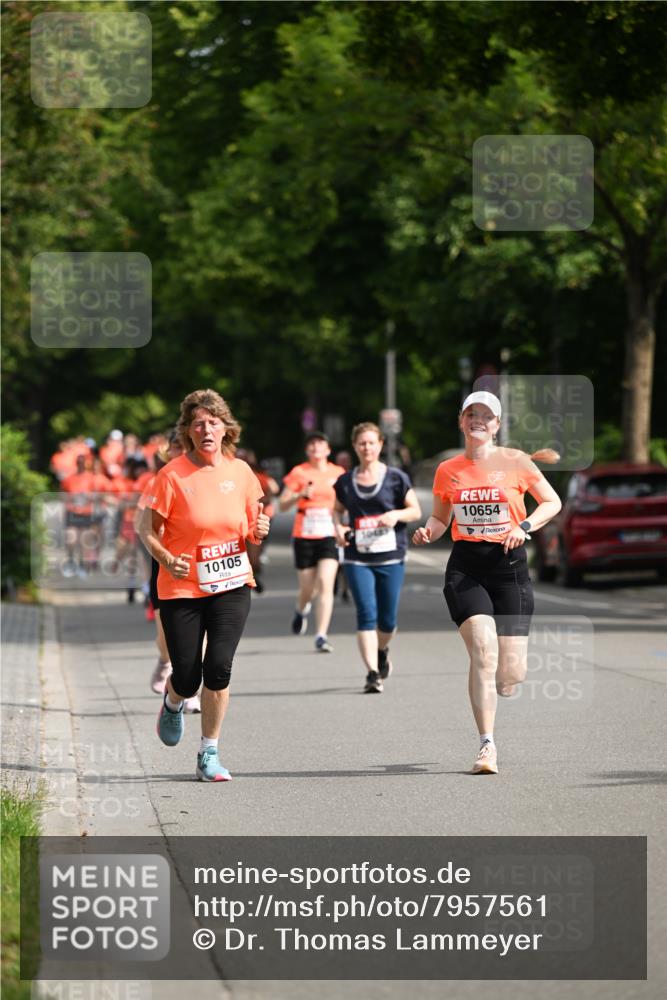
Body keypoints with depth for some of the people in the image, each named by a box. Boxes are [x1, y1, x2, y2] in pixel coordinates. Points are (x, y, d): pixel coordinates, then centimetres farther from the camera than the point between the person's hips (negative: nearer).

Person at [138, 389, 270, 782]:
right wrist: (166, 559, -22)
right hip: (182, 588, -2)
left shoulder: (239, 471, 1)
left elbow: (251, 526, 15)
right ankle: (173, 703, 39)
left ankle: (209, 755, 2)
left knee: (219, 667, -12)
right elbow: (148, 530, -4)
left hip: (231, 584, 2)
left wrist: (259, 531, -8)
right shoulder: (173, 474, -10)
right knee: (187, 679, -1)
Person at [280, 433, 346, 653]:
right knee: (308, 588, 7)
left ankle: (321, 637, -13)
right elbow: (283, 505, 2)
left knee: (326, 584, -15)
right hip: (304, 536, 0)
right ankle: (301, 610, 44)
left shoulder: (338, 473, 6)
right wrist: (300, 495, -16)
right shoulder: (299, 472, 2)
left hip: (329, 535, 0)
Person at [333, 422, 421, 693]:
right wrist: (338, 526, 1)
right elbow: (337, 509, 22)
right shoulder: (345, 482, 7)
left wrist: (396, 515, -15)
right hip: (357, 559, 0)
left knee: (387, 619, 5)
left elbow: (416, 510, 5)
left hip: (391, 557, 0)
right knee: (366, 614, -12)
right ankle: (372, 673, -11)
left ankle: (382, 651, 38)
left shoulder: (395, 477, 2)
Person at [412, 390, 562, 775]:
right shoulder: (447, 470, 8)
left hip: (509, 564, 0)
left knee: (511, 675, -4)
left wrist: (525, 526, -9)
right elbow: (441, 518, 19)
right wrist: (428, 533, -3)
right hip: (466, 566, 0)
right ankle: (488, 746, -16)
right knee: (483, 650, -21)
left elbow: (553, 502, 8)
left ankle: (490, 694, 35)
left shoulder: (515, 461, 2)